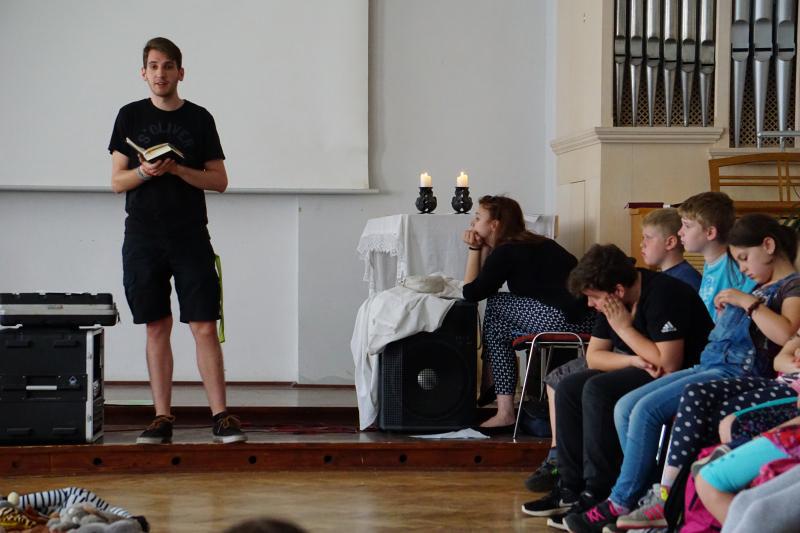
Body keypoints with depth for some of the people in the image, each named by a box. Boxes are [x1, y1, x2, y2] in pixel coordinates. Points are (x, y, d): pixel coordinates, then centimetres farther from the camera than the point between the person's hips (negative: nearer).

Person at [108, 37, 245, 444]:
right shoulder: (130, 116, 8)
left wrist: (177, 169, -11)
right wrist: (145, 171, -14)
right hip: (143, 238, 1)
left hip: (190, 235, -1)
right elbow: (117, 181, 7)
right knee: (157, 328, 4)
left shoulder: (199, 119, 7)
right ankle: (162, 418, 9)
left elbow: (219, 181, 4)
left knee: (205, 326, -6)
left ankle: (220, 416, -4)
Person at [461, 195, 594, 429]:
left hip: (565, 319, -9)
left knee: (495, 307, 7)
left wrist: (475, 249, 11)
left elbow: (471, 293, 1)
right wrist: (481, 249, 25)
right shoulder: (533, 243, 25)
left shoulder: (506, 252, -2)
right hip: (587, 319, 9)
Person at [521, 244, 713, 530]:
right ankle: (571, 487, -1)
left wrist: (624, 327, -19)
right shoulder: (612, 300, 4)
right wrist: (634, 360, -13)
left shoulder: (662, 294, -22)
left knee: (599, 390, -26)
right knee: (569, 388, -1)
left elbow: (669, 364, -28)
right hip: (643, 372, 10)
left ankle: (598, 495, -21)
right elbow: (594, 355, 7)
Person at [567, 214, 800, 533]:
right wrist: (725, 311, 9)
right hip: (710, 365, 10)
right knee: (625, 407, -2)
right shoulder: (761, 287, 25)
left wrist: (748, 302, -16)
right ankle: (654, 496, -7)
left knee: (646, 410, -21)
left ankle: (621, 503, -12)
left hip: (737, 373, -10)